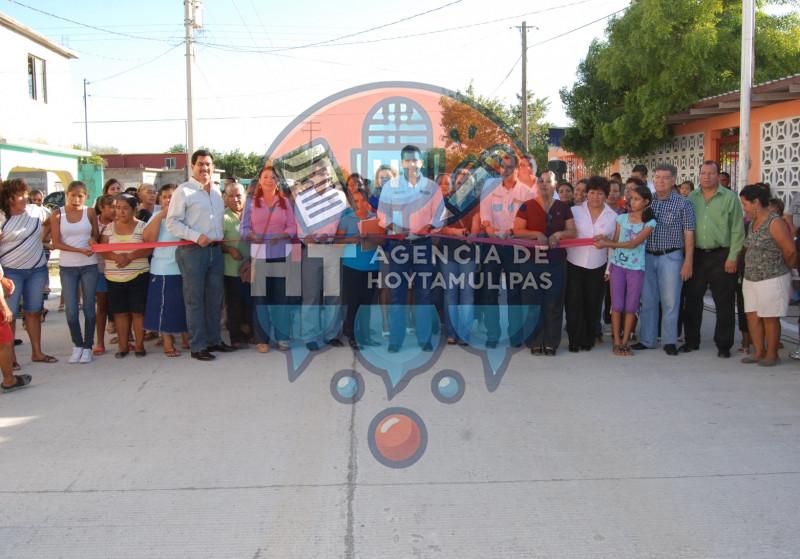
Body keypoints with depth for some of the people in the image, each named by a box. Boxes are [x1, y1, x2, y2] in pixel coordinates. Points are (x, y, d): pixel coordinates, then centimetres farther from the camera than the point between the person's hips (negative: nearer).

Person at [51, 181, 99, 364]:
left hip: (89, 266, 0)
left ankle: (87, 347, 13)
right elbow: (56, 243, -5)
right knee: (71, 310, 0)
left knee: (89, 307, 3)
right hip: (67, 267, 0)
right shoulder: (58, 214, -1)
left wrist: (92, 240, -14)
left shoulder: (90, 213, 1)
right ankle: (77, 345, 17)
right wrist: (80, 250, -18)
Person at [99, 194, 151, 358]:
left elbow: (149, 248, -9)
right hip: (114, 277, 3)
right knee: (120, 312, 7)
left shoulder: (142, 226, 1)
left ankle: (139, 345, 10)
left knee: (138, 311, 0)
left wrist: (130, 256, -22)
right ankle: (123, 346, 15)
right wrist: (116, 257, -19)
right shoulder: (109, 227, 8)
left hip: (138, 276, -3)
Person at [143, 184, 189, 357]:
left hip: (184, 268, 1)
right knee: (165, 306, 2)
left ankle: (186, 337, 25)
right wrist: (161, 215, -10)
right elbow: (147, 237, -9)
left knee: (185, 304, 9)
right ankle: (168, 343, 12)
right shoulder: (156, 217, 8)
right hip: (163, 270, 0)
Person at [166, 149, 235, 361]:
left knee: (214, 297, 12)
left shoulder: (217, 191, 15)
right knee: (195, 299, -1)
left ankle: (214, 339, 23)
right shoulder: (183, 191, -5)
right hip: (192, 250, -6)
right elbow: (172, 222, -10)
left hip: (215, 249, 6)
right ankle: (197, 346, 4)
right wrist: (196, 236, -18)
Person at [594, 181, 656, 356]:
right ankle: (616, 342, 6)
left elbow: (633, 243, -13)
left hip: (636, 268, -1)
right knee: (617, 305, 1)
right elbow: (615, 241, 4)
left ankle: (625, 342, 11)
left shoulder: (650, 223, -2)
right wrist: (605, 240, -19)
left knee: (631, 306, 3)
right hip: (618, 265, 1)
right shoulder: (622, 218, 6)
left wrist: (606, 243, -18)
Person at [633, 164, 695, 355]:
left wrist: (688, 262, -9)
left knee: (670, 301, 0)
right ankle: (646, 339, 16)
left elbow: (688, 234, -3)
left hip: (670, 257, -3)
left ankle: (669, 341, 11)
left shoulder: (683, 203, -1)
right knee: (648, 300, 7)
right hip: (647, 256, 3)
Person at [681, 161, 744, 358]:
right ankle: (691, 340, 20)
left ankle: (724, 345, 11)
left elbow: (737, 230, -5)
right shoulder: (691, 198, 9)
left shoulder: (730, 197, -2)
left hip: (721, 256, -3)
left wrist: (732, 257, -10)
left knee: (724, 303, 2)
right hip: (696, 255, 3)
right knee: (692, 299, 8)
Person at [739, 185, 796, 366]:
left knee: (769, 318, 2)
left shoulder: (774, 223, -13)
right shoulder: (753, 223, 10)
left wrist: (780, 269, 4)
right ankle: (759, 352, 17)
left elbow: (790, 252, -10)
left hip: (771, 280, -7)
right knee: (752, 316, 7)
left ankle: (772, 355, 13)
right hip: (751, 279, 7)